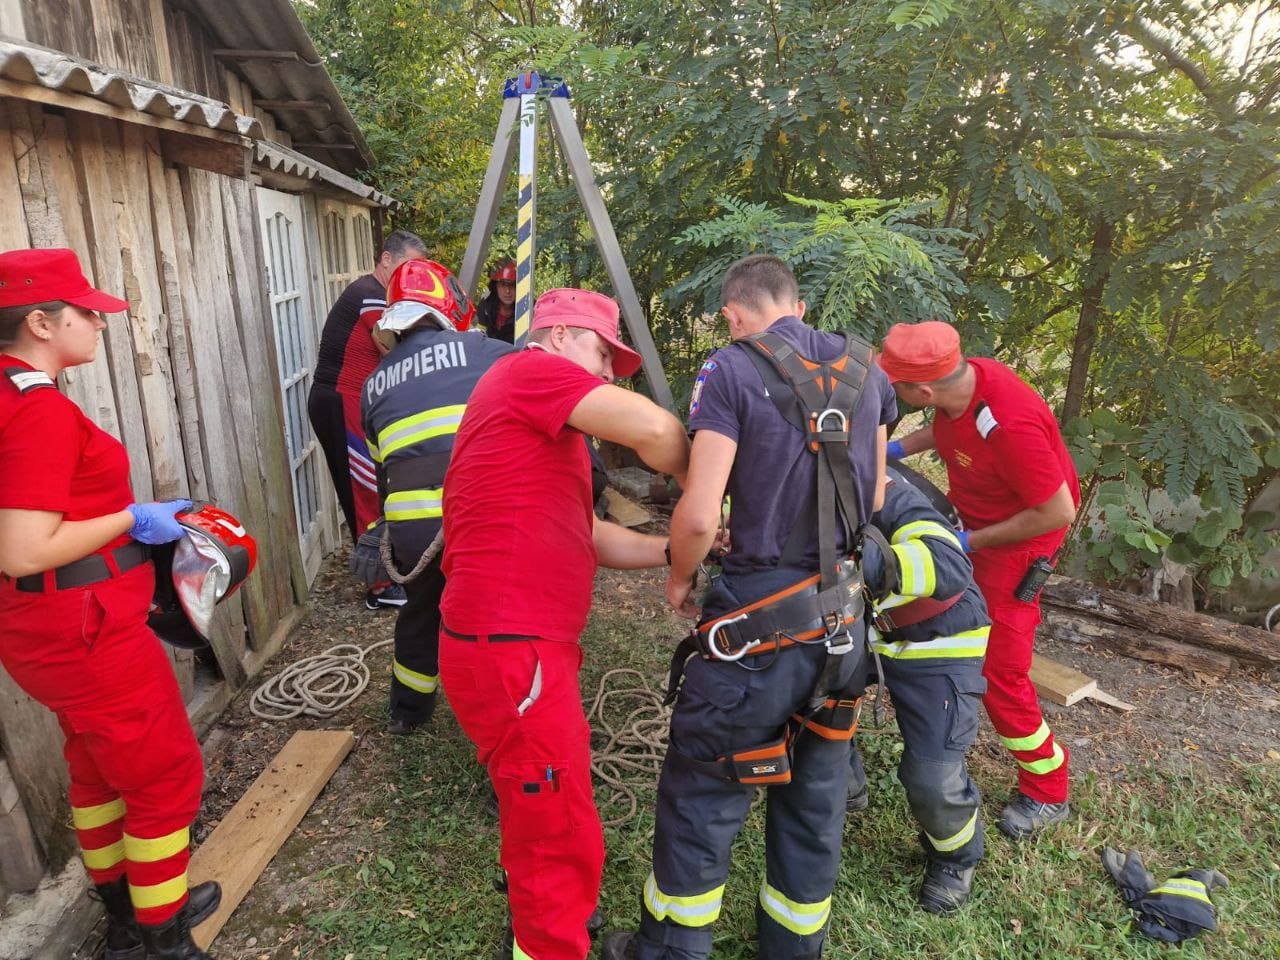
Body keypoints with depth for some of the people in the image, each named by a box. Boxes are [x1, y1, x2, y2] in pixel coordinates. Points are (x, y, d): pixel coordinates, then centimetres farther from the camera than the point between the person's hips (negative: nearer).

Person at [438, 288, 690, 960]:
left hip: (521, 644, 11)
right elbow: (657, 431, -21)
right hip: (510, 653, -11)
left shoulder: (541, 421, 20)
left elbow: (590, 538, 17)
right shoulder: (528, 371, -9)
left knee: (544, 823, 27)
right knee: (561, 838, 3)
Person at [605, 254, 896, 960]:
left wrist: (678, 580, 2)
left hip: (758, 620, -6)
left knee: (700, 794, 11)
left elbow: (698, 515, -17)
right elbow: (874, 495, 13)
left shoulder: (732, 370, -11)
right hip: (845, 616, 7)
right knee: (815, 793, 21)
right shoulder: (864, 367, 7)